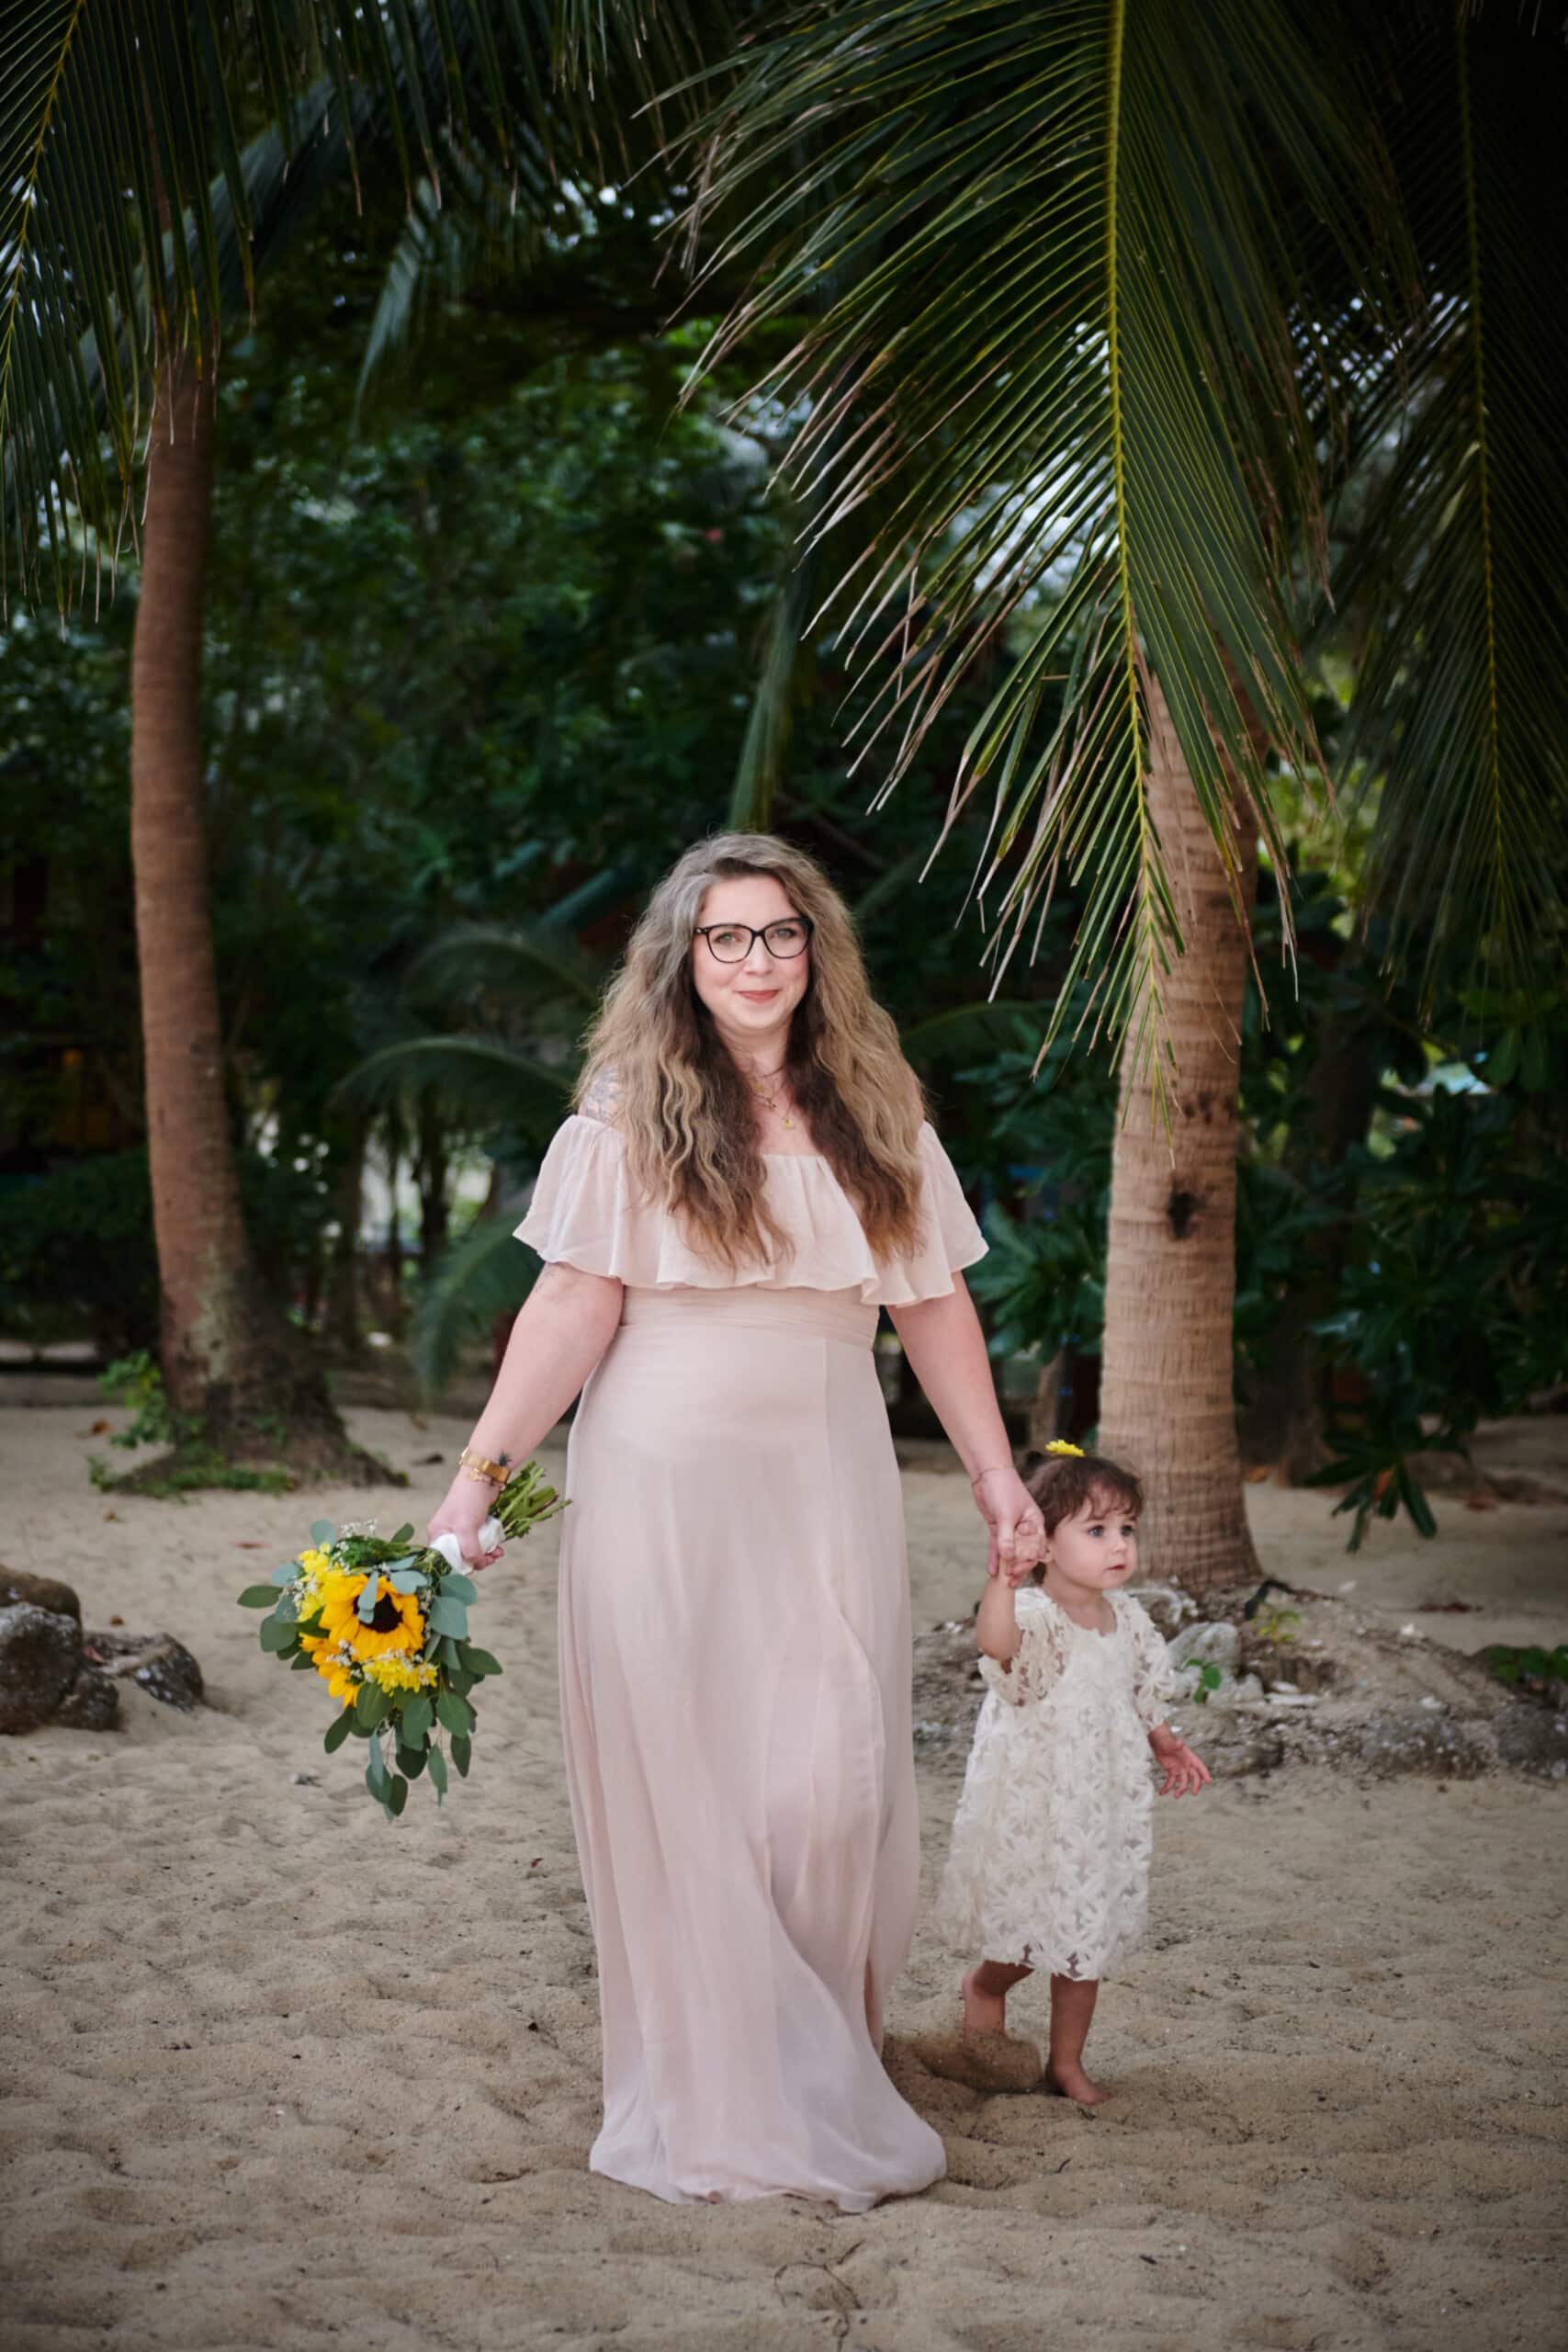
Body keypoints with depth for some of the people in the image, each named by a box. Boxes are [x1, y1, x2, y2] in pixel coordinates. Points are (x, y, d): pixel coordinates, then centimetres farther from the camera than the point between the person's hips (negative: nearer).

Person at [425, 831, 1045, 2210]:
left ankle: (824, 2079, 14)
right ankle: (708, 2105, 11)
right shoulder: (628, 1122, 0)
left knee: (831, 1781, -3)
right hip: (662, 1479, -2)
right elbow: (573, 1310, -2)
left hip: (824, 1487, 3)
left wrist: (997, 1476, 12)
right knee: (680, 1783, 0)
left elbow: (935, 1308, 14)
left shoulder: (876, 1121, 10)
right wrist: (481, 1473, -10)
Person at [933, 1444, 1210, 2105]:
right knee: (1031, 1934, 2)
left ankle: (1067, 2063, 27)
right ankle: (983, 1987, 35)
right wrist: (1002, 1581, -60)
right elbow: (996, 1641, -45)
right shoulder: (1034, 1617, -20)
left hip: (1102, 1812, 6)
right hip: (1030, 1815, -6)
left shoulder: (1125, 1618, 4)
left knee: (1086, 1942, 13)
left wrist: (1167, 1745, 14)